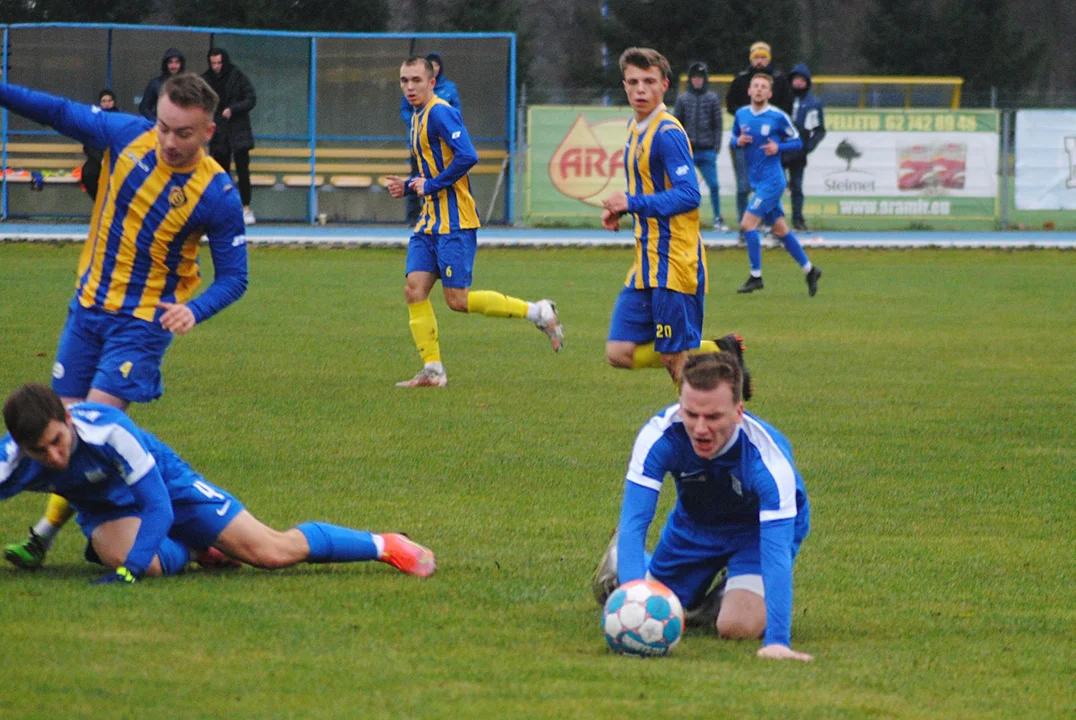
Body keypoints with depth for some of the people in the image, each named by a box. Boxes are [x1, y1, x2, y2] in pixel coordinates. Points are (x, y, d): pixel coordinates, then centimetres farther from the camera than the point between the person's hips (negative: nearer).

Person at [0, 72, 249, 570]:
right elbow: (59, 113, 5)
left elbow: (233, 276, -10)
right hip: (88, 305, 5)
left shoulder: (218, 196, -16)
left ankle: (48, 529, -9)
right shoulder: (127, 136, -8)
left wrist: (195, 311, -28)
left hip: (145, 320, -5)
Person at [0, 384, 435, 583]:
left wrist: (129, 572, -44)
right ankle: (190, 548, 10)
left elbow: (158, 506, -34)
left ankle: (386, 547, 12)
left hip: (166, 485, -3)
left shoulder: (107, 430, -38)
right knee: (148, 563, -30)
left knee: (273, 551, -10)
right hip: (105, 511, 3)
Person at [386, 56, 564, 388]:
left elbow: (467, 156, -25)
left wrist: (430, 186, -16)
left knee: (458, 299, -9)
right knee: (414, 288, -1)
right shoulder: (418, 117, 17)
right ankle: (432, 370, 2)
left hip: (454, 221, -9)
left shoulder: (440, 113, -13)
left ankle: (538, 312, 3)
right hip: (431, 220, 9)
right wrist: (407, 186, 11)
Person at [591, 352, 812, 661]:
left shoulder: (769, 456, -41)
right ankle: (620, 556, 40)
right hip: (693, 525, 3)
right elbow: (633, 522, -38)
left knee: (739, 626, -23)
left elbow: (776, 552, -46)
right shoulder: (658, 436, -35)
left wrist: (777, 641, -56)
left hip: (756, 528, -3)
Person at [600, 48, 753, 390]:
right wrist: (619, 208, 10)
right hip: (648, 262, 9)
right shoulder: (636, 127, 15)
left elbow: (688, 195, -22)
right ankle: (721, 352, 15)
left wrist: (633, 203, -27)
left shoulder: (668, 133, -14)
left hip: (673, 262, -9)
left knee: (675, 359, -6)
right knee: (620, 353, 4)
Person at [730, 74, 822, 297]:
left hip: (771, 180, -7)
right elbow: (734, 139, 18)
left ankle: (756, 277, -4)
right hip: (756, 180, 7)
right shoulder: (741, 115, 6)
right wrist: (737, 141, -6)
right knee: (780, 230, 13)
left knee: (748, 224, -13)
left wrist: (778, 148, -18)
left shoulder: (778, 117, -10)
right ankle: (809, 270, 24)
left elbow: (797, 142, -1)